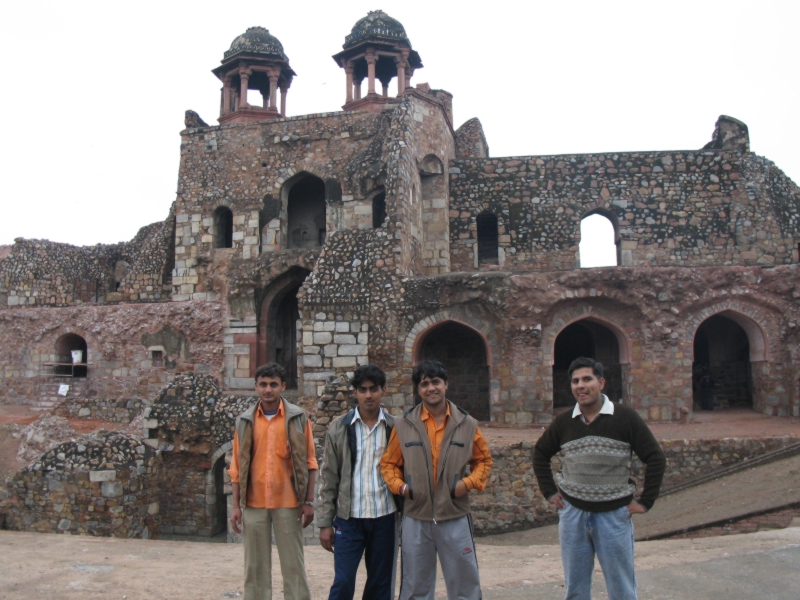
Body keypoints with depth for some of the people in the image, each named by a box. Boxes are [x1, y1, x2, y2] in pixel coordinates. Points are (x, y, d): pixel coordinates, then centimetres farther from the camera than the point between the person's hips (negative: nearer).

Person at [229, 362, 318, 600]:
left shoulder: (298, 418, -1)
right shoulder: (245, 420, 4)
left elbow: (308, 462, 0)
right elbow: (237, 466, 7)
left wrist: (309, 501, -4)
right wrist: (236, 506, 3)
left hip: (288, 503, -2)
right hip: (254, 504, 2)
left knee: (293, 565, 5)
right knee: (255, 565, 10)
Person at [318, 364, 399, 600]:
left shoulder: (395, 428, 1)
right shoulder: (339, 428, 0)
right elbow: (328, 478, 2)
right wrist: (325, 522, -1)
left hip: (384, 517, 1)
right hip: (348, 518, -1)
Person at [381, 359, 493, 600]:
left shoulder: (467, 424, 0)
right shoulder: (404, 425, -1)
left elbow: (483, 460, 10)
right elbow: (389, 463, 8)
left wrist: (468, 482, -7)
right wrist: (400, 486, -9)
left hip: (455, 518, 0)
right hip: (416, 519, 0)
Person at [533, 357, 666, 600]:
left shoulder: (625, 418, -9)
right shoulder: (564, 421, 0)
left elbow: (656, 459, -7)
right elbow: (540, 454, 15)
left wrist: (645, 501, -8)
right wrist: (549, 492, 8)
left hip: (614, 514, -3)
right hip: (572, 514, 3)